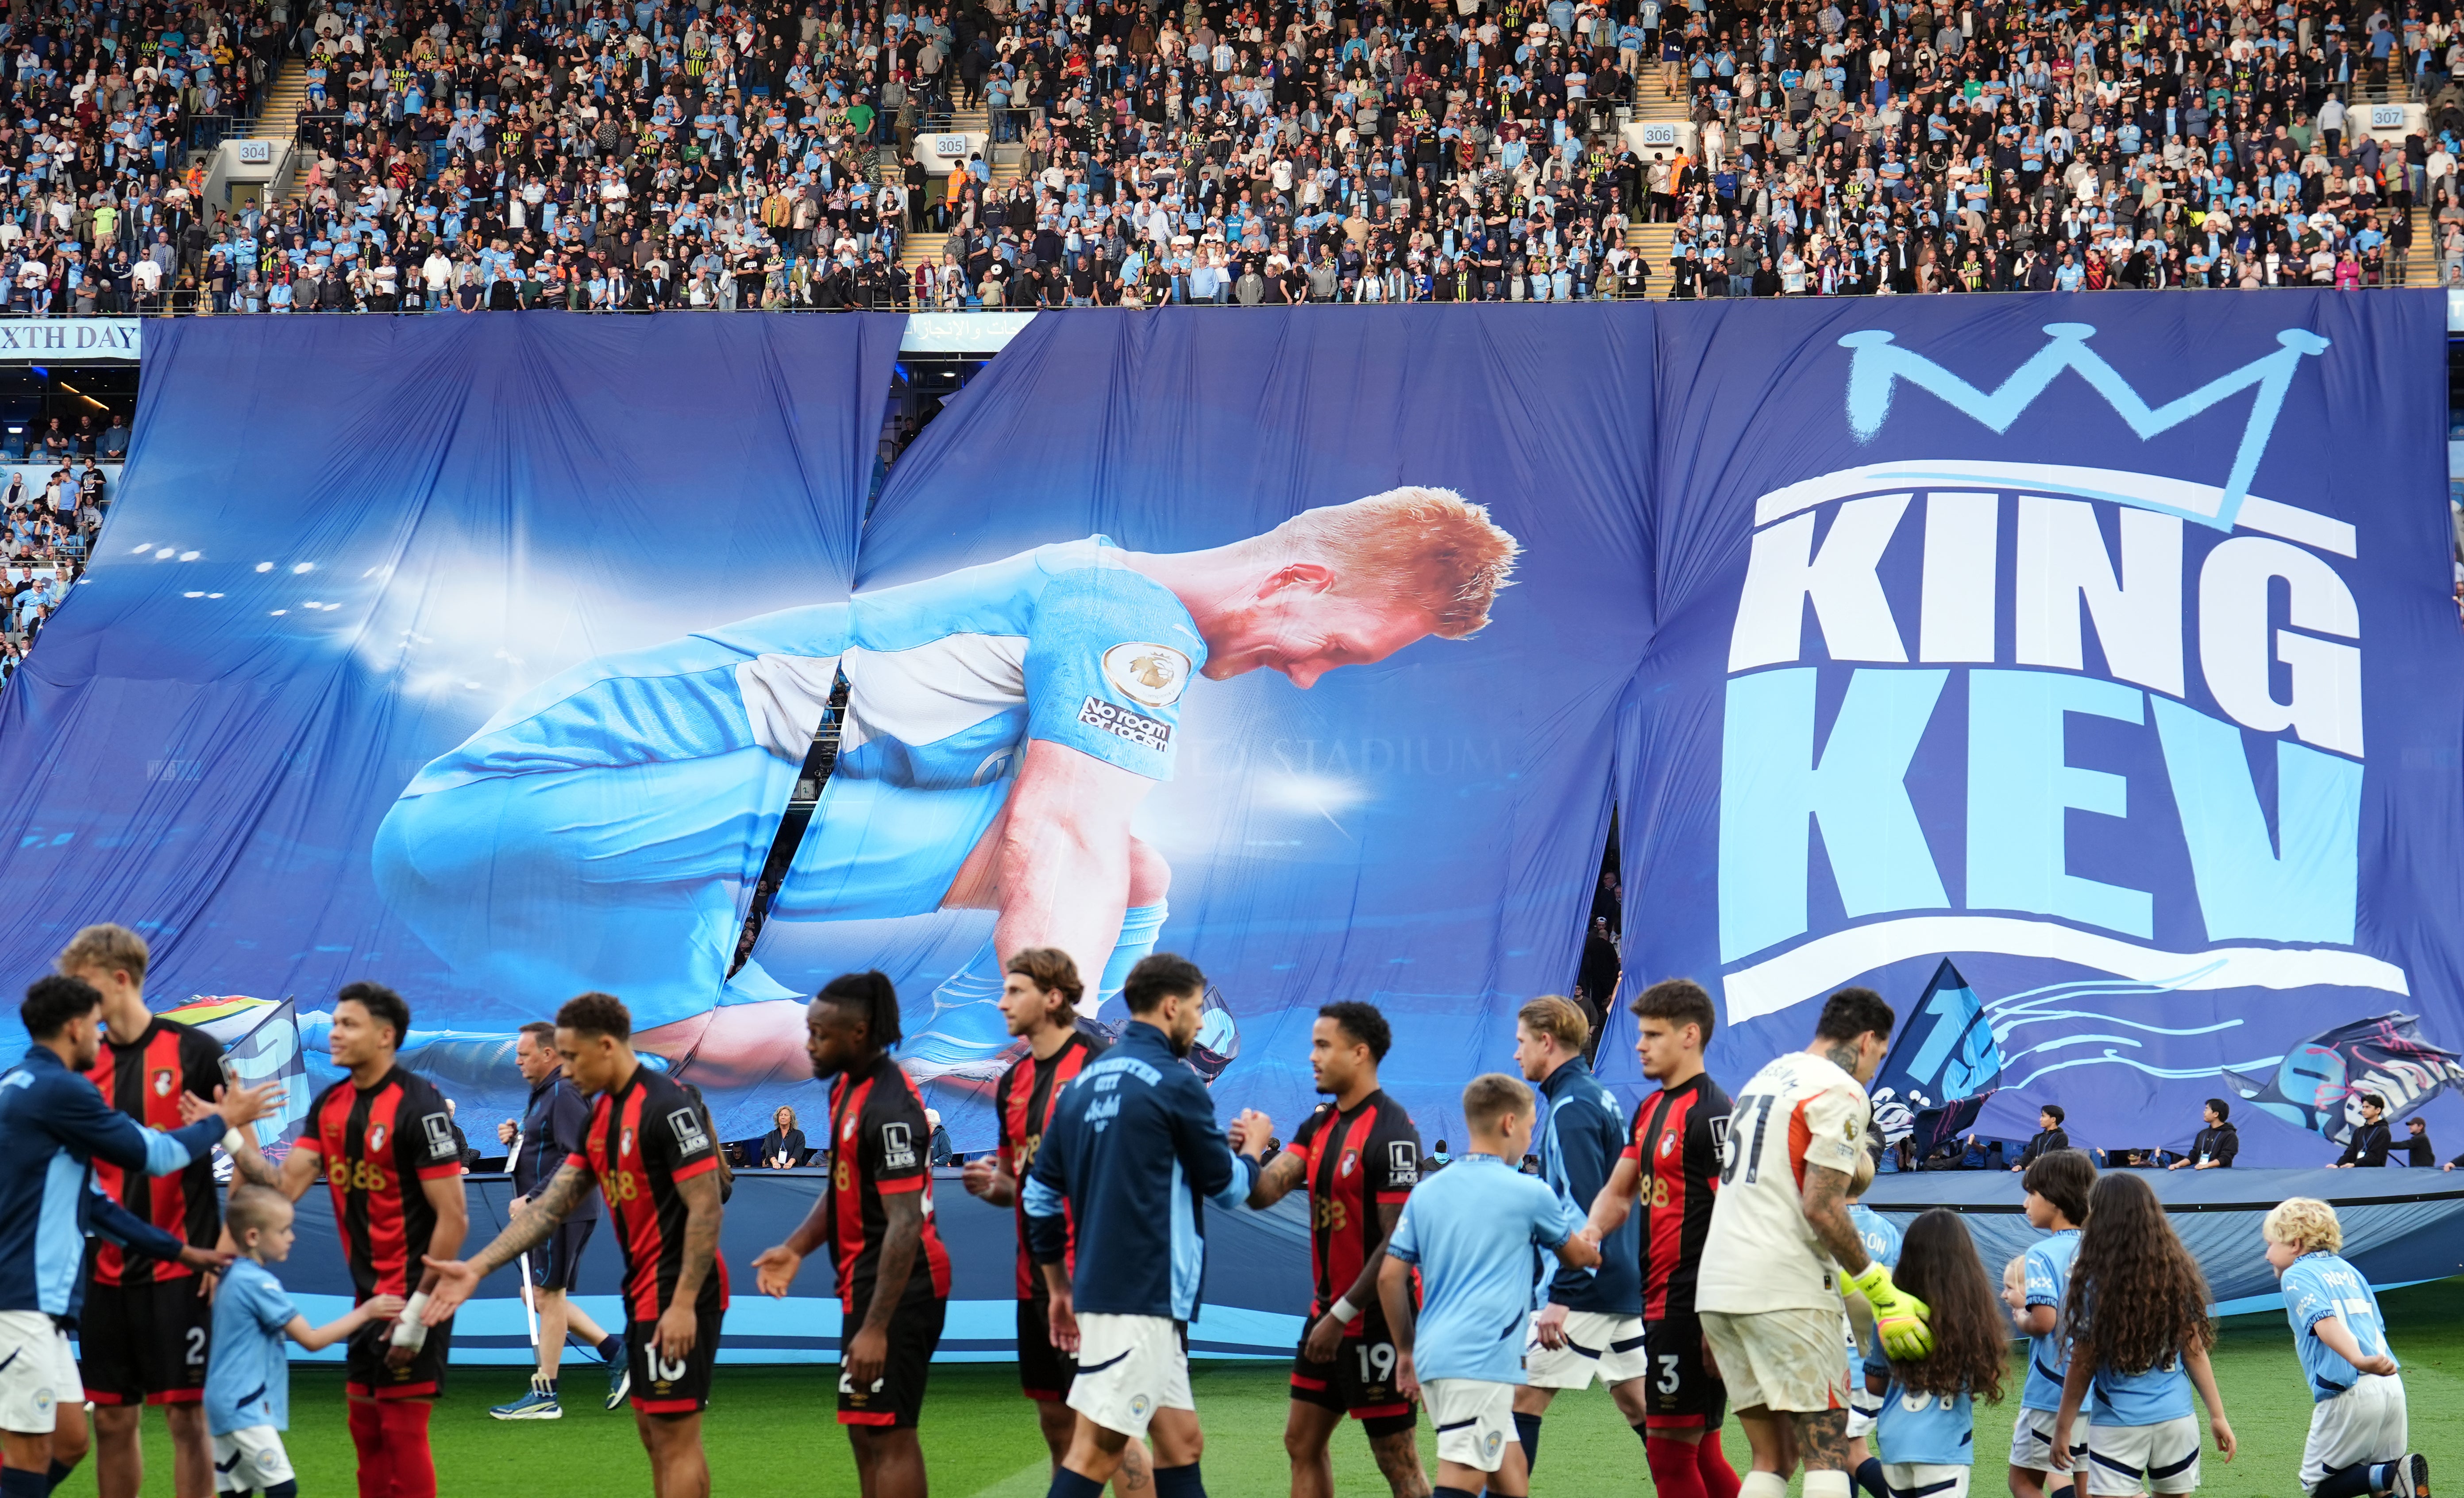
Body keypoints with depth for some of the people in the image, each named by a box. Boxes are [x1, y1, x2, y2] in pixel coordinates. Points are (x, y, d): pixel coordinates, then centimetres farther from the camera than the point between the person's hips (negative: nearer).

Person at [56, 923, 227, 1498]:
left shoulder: (194, 1051, -5)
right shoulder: (84, 1065, 9)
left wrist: (227, 1246, -9)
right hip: (105, 1271, 5)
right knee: (112, 1419, 8)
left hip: (179, 1269, -5)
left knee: (186, 1416, -3)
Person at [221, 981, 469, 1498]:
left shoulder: (418, 1106, -15)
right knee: (365, 1426, 11)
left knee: (402, 1427, -6)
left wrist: (421, 1306, -19)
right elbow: (285, 1185, 2)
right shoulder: (330, 1106, 8)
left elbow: (454, 1216, -17)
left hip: (413, 1295, -8)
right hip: (368, 1295, 8)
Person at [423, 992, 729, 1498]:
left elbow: (706, 1209, -20)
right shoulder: (601, 1115, 12)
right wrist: (477, 1268, 4)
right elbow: (550, 1206, 11)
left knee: (674, 1436, -6)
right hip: (645, 1291, 10)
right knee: (654, 1431, 13)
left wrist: (683, 1303, -23)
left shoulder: (666, 1107, -16)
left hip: (678, 1292, -10)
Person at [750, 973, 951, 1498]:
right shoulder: (847, 1087, 10)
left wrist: (876, 1328, -27)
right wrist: (797, 1248, 9)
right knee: (867, 1434, 14)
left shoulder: (888, 1109, -21)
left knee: (887, 1436, -9)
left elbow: (905, 1224, -25)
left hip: (896, 1290, -10)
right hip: (864, 1284, 10)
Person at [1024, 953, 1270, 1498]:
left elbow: (1041, 1193, 15)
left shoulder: (1084, 1082, 13)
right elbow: (1227, 1188, -1)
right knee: (1095, 1453, -9)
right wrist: (1252, 1147, 20)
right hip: (1140, 1301, -8)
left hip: (1098, 1287, 8)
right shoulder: (1175, 1084, -10)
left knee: (1183, 1445, 13)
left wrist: (1059, 1288, 23)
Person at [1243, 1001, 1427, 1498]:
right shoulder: (1319, 1125, 10)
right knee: (1302, 1442, 11)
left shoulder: (1391, 1132, -17)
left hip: (1376, 1321, -9)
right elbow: (1263, 1192, -1)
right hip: (1327, 1312, 9)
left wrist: (1342, 1316, -17)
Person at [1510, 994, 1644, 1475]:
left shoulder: (1570, 1108, -14)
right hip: (1625, 1286, 10)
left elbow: (1582, 1212, -22)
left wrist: (1560, 1297, -24)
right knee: (1637, 1403, 11)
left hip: (1585, 1289, -10)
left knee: (1523, 1398, -7)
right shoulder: (1601, 1097, 15)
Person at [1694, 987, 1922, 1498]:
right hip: (1786, 1292, -8)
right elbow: (1821, 1207, -14)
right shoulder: (1840, 1092, -6)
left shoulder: (1766, 1077, 21)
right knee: (1827, 1456, -6)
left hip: (1718, 1286, 8)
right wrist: (1879, 1289, -9)